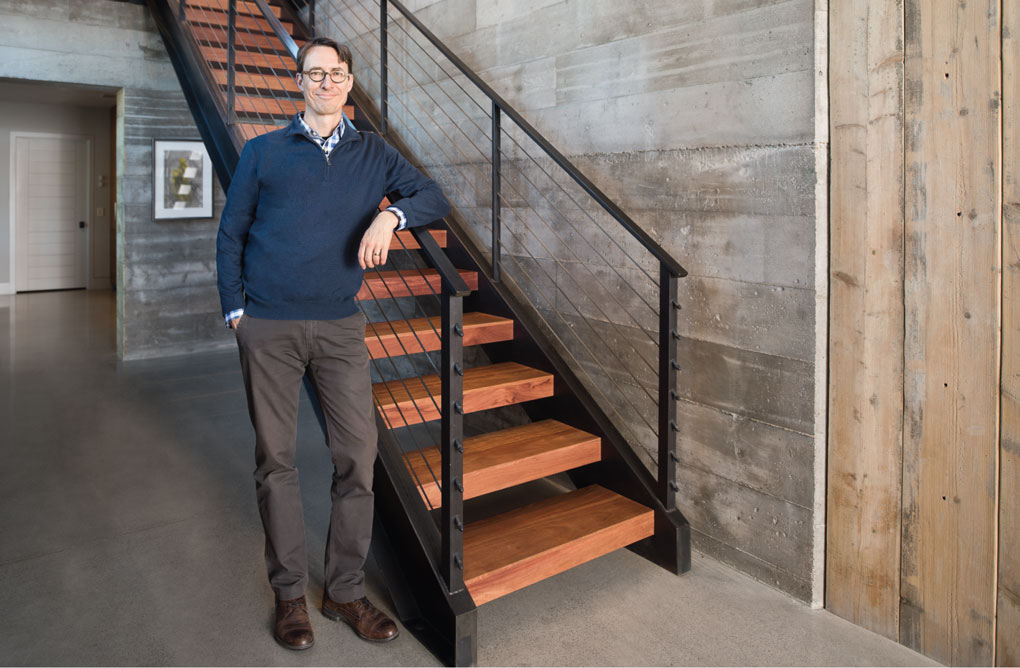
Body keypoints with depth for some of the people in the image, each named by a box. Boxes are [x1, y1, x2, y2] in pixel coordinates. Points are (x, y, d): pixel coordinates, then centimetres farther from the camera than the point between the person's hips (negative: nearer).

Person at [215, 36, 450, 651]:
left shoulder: (373, 153, 13)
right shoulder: (263, 152, 10)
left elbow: (435, 197, 9)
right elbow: (230, 235, 11)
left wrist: (390, 214, -11)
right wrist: (236, 310, 3)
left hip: (339, 326, 1)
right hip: (269, 329, -1)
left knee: (359, 455, -2)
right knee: (277, 460, 3)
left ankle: (346, 589, 14)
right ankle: (290, 593, 18)